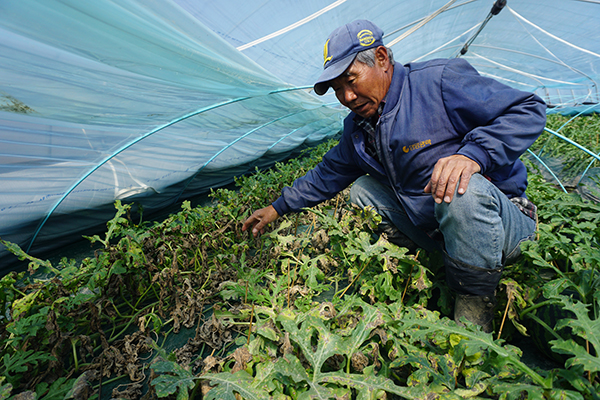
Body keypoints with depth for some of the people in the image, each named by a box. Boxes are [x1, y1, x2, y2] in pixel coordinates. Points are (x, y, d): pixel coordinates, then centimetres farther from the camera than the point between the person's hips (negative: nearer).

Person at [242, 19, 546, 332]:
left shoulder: (440, 80, -14)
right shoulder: (357, 129, 5)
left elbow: (529, 109, -14)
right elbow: (327, 174, 13)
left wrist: (472, 154, -33)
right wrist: (278, 208, 14)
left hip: (501, 221, -5)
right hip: (431, 225, 6)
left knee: (461, 189, -37)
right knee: (363, 189, 1)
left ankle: (476, 298, -11)